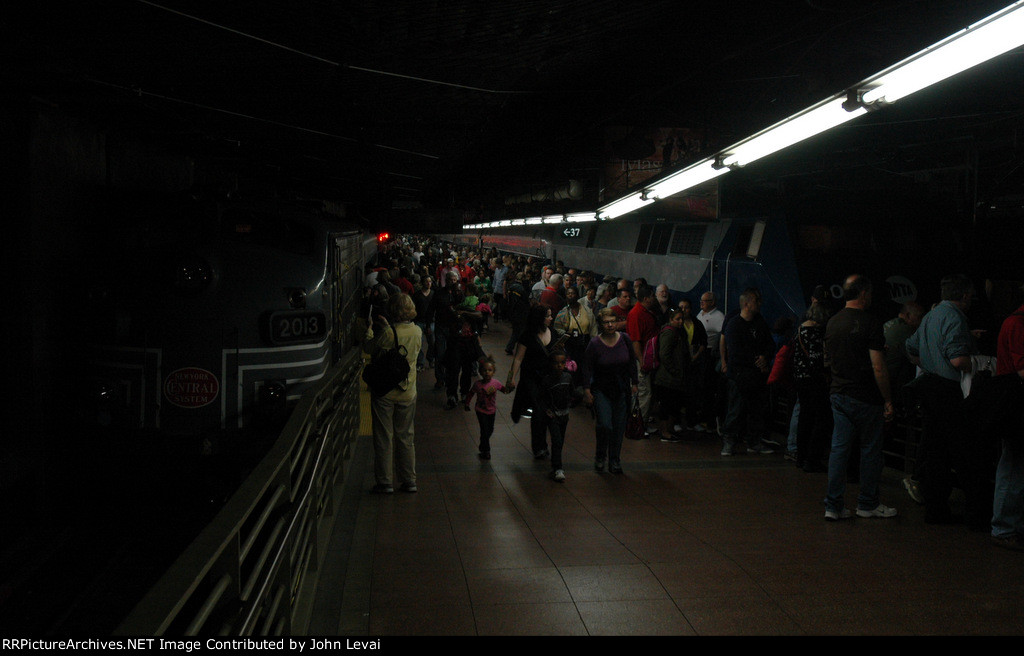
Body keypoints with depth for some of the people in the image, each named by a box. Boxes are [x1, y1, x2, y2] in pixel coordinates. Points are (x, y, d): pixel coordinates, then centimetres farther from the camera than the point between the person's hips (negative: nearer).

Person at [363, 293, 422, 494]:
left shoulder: (387, 333, -19)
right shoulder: (417, 332, -4)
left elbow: (368, 348, -5)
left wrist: (369, 330, 12)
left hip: (384, 392, -4)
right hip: (407, 393, 4)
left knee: (383, 438, 7)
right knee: (405, 437, 15)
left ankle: (385, 482, 12)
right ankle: (409, 481, 20)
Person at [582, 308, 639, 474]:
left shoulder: (625, 339, -2)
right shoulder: (594, 344, -10)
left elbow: (632, 363, 9)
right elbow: (587, 369, -7)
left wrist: (634, 384, 9)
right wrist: (587, 390, -12)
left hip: (622, 390, 3)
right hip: (601, 390, -3)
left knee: (619, 426, 6)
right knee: (604, 424, -15)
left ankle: (615, 460, 20)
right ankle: (600, 457, 9)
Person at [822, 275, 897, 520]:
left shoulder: (832, 322, 8)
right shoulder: (870, 323, -13)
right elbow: (878, 368, -16)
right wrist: (888, 401, -11)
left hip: (838, 394, 6)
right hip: (865, 397, -6)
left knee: (839, 448, 6)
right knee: (870, 449, 7)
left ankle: (833, 505, 6)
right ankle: (867, 504, 16)